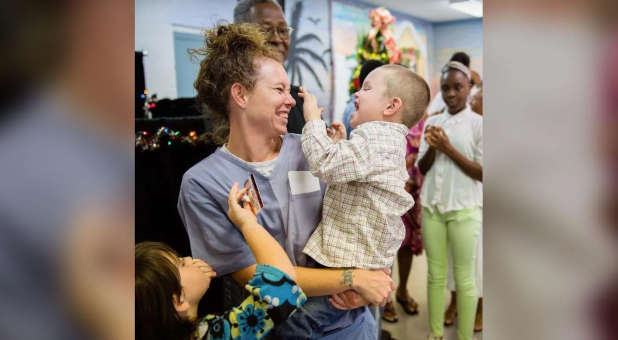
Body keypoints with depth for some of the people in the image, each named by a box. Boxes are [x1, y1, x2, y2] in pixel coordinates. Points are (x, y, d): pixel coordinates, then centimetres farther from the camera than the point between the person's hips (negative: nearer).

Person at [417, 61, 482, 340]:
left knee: (463, 277, 4)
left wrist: (449, 149, -16)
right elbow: (422, 169, 9)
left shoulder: (478, 124, -4)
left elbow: (482, 173, -9)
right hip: (432, 208, 4)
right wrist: (432, 147, -11)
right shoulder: (432, 123, 8)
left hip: (464, 210, -4)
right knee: (435, 275, 12)